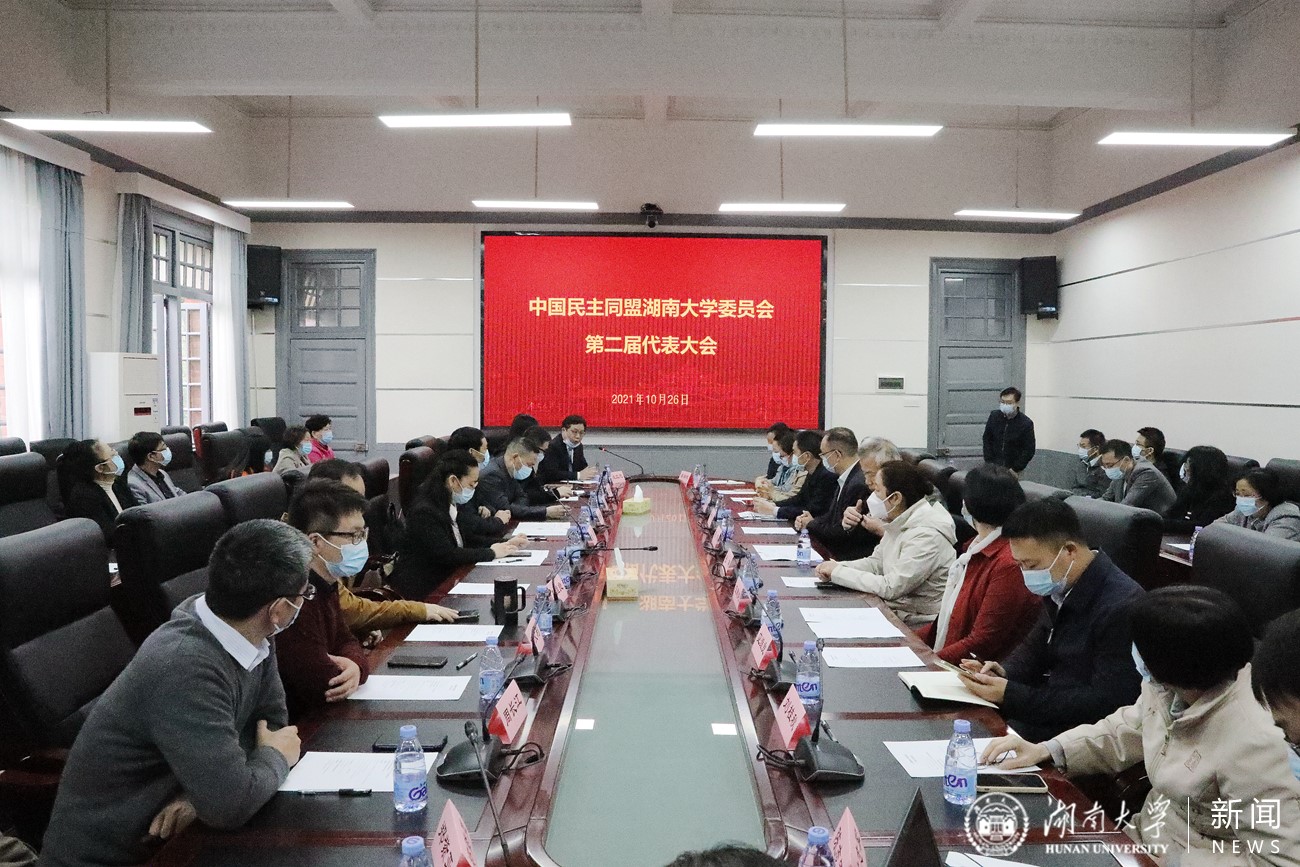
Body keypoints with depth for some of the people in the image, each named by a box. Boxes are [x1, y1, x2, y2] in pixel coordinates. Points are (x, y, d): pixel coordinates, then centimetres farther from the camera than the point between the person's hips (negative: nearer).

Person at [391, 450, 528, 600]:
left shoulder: (455, 505, 5)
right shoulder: (424, 511, -20)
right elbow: (446, 554, -24)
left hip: (447, 579, 8)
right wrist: (491, 553, -17)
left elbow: (468, 541, 13)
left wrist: (504, 545, -1)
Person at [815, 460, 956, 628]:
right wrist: (836, 567, -5)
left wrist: (838, 572, -18)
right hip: (895, 610, 8)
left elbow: (891, 588, -25)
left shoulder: (926, 535, -24)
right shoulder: (899, 523, 6)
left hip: (918, 625, -8)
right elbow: (876, 563, 13)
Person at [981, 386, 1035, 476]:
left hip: (1012, 469, -2)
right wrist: (989, 463, -2)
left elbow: (1029, 450, -6)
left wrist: (1015, 469, -10)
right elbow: (987, 440, 6)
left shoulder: (1026, 423, -9)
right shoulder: (994, 416, -1)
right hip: (993, 467, 2)